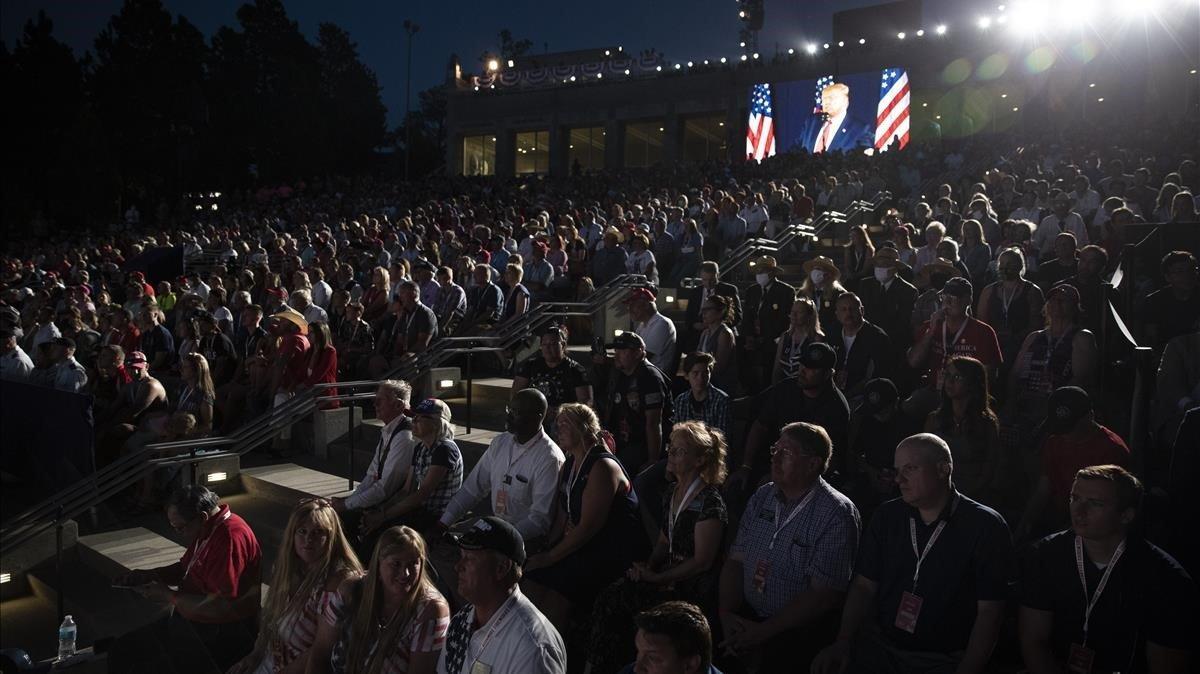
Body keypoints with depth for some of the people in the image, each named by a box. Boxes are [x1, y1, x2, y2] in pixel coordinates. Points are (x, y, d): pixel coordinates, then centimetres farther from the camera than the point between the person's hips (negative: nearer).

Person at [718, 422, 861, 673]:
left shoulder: (837, 514, -10)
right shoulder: (762, 497, 9)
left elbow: (823, 595, -14)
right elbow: (735, 561, 9)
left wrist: (764, 631, -15)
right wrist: (726, 613, -7)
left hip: (800, 631, -5)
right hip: (747, 615, 5)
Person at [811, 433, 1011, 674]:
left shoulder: (985, 526, -6)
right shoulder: (886, 516, 5)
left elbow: (989, 611, -7)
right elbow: (864, 587, 7)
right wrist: (844, 643, -6)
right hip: (878, 646, 2)